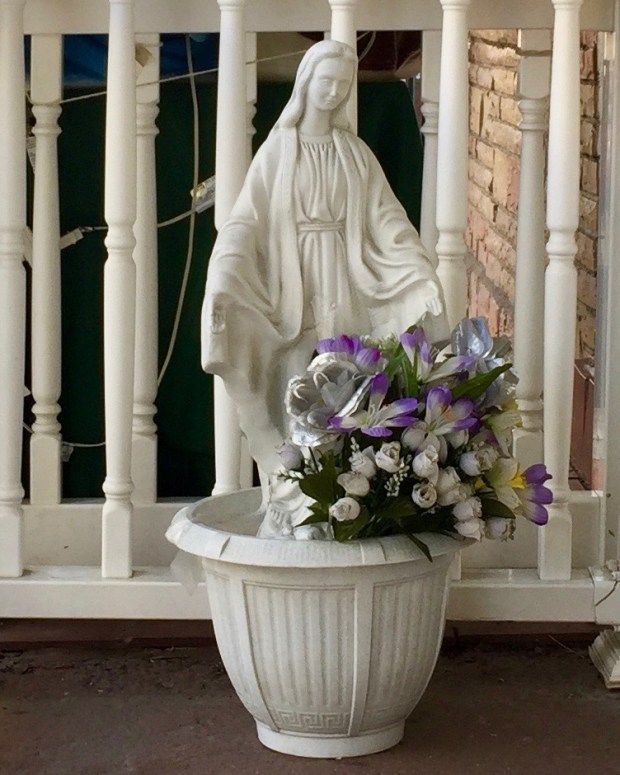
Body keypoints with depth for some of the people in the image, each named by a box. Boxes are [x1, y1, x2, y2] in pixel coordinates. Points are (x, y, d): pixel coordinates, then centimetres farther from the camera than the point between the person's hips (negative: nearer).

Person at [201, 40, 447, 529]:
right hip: (293, 295, -2)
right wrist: (222, 281, -21)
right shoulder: (278, 150, 3)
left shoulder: (356, 154, 9)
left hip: (344, 293, 2)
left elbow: (389, 223, 4)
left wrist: (425, 278, -10)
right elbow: (246, 221, -5)